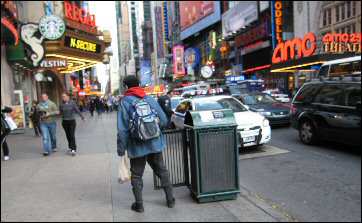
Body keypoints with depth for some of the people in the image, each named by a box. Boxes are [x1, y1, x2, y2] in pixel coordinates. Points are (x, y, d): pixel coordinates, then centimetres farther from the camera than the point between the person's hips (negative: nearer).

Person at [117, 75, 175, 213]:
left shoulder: (125, 102, -9)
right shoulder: (150, 99, -1)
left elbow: (122, 129, -13)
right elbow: (164, 121, 0)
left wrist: (121, 149, -5)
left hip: (137, 146, -3)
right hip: (155, 144, 3)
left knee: (136, 175, 14)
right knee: (162, 171, 18)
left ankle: (139, 204, 22)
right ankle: (170, 199, 27)